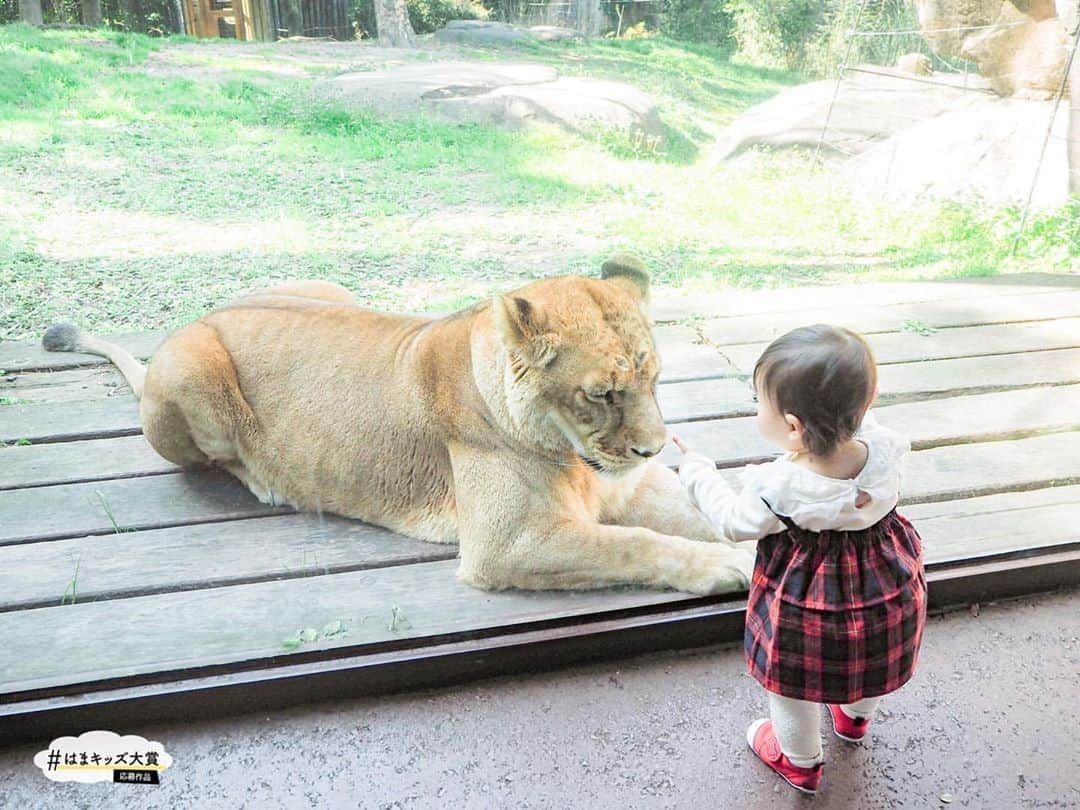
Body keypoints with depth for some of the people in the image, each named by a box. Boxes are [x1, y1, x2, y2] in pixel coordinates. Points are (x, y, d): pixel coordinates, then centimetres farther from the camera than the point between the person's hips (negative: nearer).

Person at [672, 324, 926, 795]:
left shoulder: (777, 490, -36)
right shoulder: (884, 449, -26)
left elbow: (733, 521, -14)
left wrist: (695, 470, -2)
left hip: (808, 606, -5)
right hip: (887, 593, 5)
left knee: (795, 687, 25)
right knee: (869, 661, 36)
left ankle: (801, 763, 51)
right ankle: (855, 717, 66)